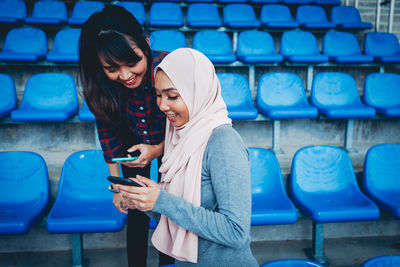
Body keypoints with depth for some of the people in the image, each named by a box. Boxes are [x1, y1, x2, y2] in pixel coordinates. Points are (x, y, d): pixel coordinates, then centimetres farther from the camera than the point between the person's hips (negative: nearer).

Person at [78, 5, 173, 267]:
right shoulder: (100, 85, -27)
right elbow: (108, 131, -10)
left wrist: (158, 149, -31)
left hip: (171, 144, -1)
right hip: (133, 142, 2)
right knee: (136, 210, 8)